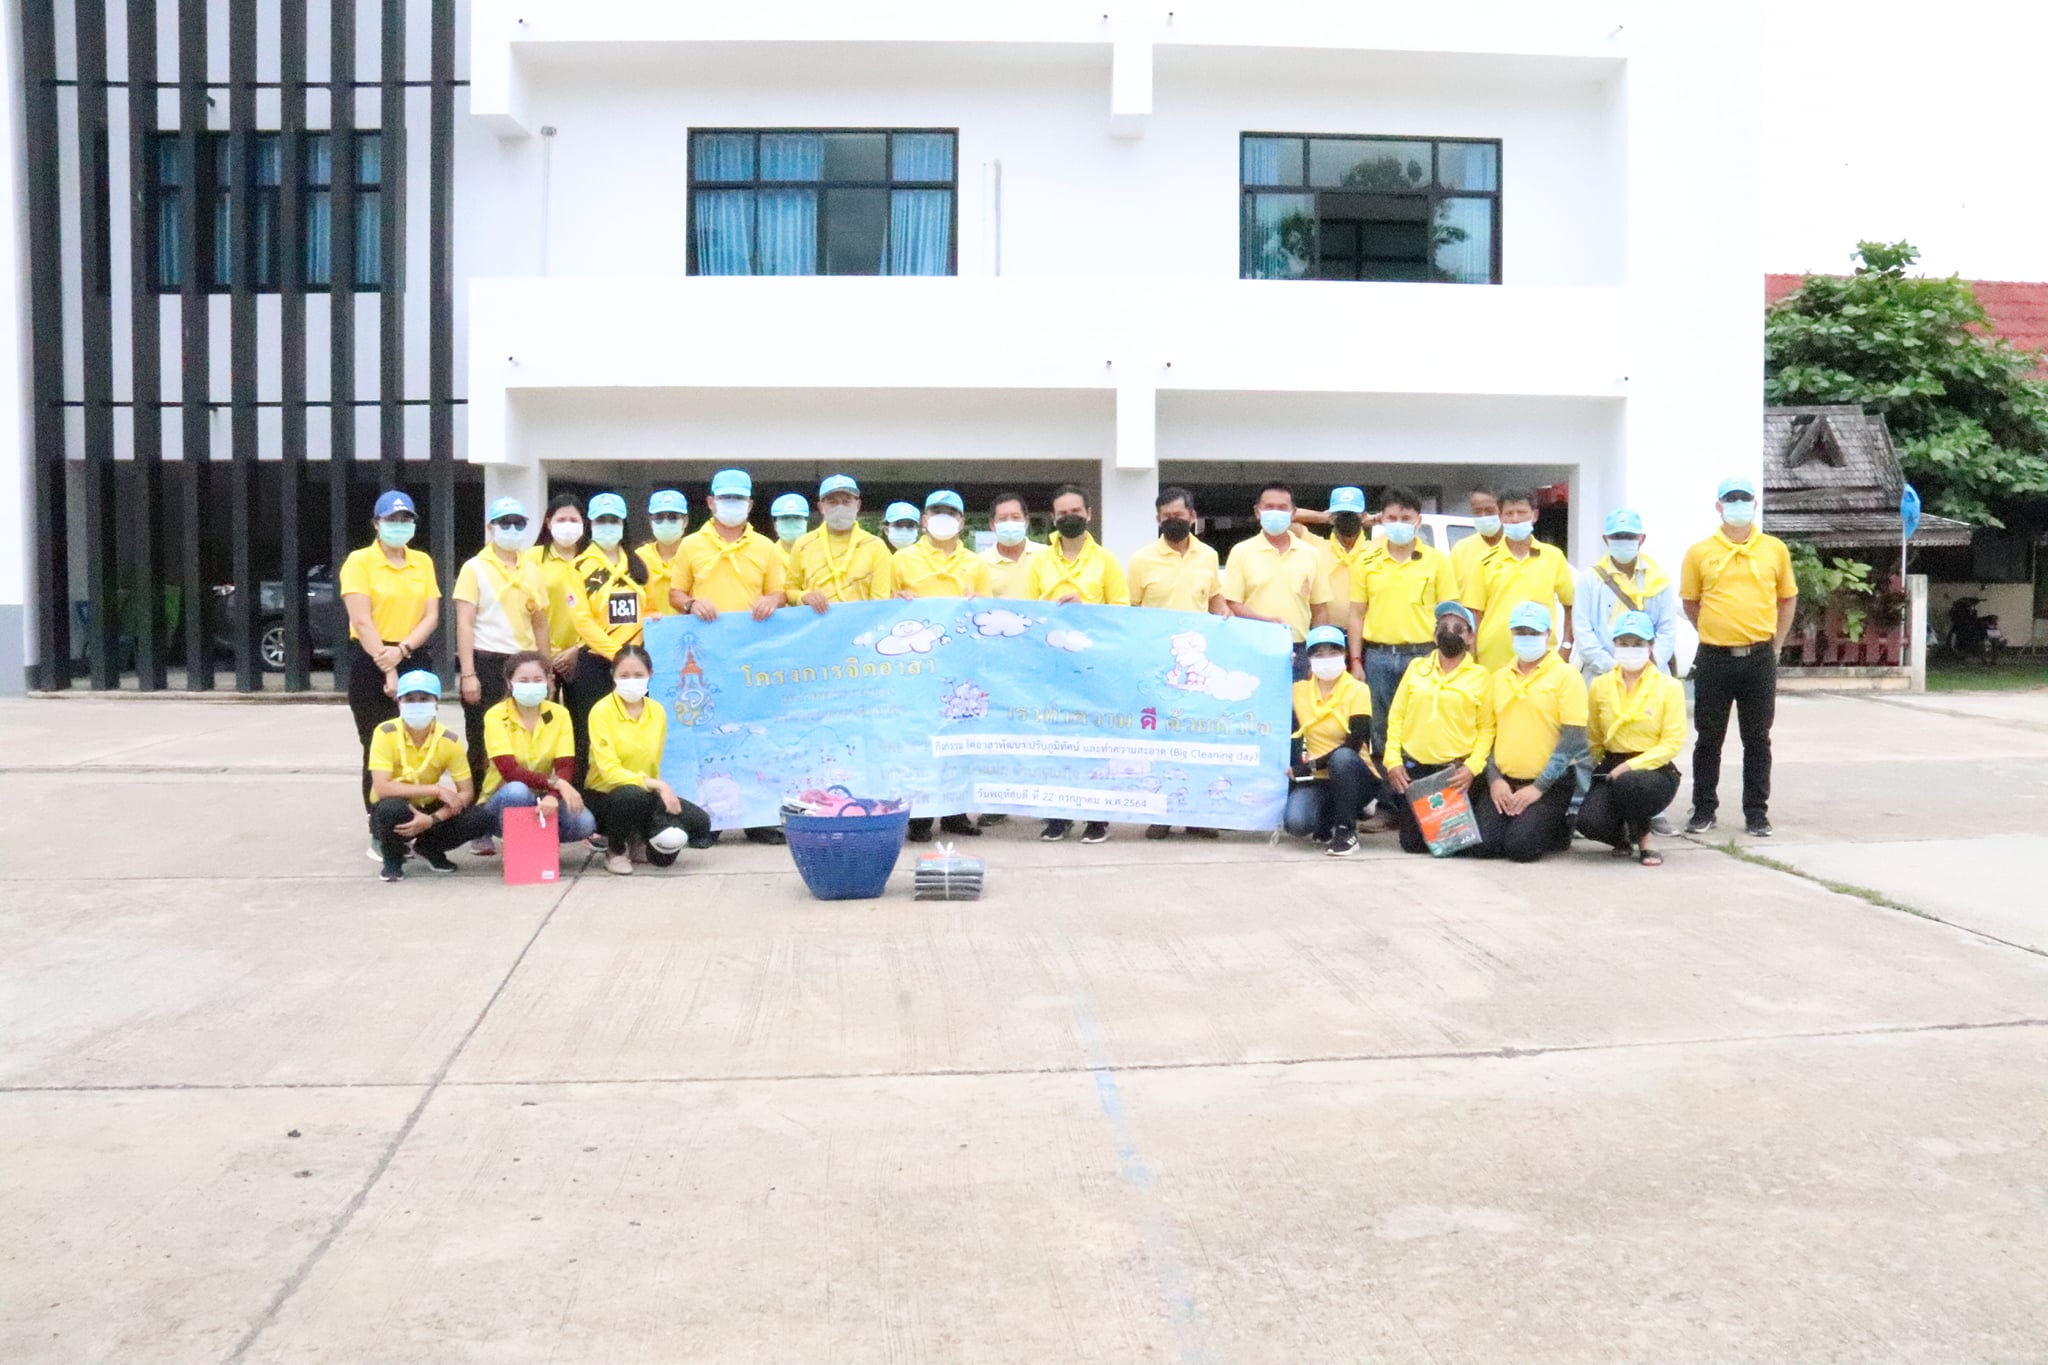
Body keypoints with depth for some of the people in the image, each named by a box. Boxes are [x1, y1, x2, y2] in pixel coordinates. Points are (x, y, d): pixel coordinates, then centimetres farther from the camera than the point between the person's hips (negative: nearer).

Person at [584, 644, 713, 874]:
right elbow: (610, 771, -21)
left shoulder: (658, 712, 3)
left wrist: (660, 788, -13)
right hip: (603, 796, -5)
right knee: (632, 795, -39)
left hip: (646, 794, 5)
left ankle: (639, 842, 12)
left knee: (699, 822, -17)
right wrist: (656, 785, -30)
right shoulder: (601, 712, -13)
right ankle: (615, 851, -7)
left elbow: (653, 766, 7)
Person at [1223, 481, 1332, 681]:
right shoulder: (1241, 552, 3)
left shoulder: (1312, 554, 10)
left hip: (1298, 651, 2)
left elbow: (1320, 610, 12)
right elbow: (1232, 605, -3)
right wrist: (1267, 621, -18)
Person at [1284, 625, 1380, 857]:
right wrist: (1297, 767, -16)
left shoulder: (1357, 690, -8)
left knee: (1342, 756, -37)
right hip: (1317, 780, 2)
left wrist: (1312, 765, -21)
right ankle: (1327, 826, 10)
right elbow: (1293, 735, 1)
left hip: (1354, 778, -2)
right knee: (1296, 823, -28)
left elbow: (1354, 744, -16)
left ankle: (1347, 829, -17)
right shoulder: (1299, 690, 4)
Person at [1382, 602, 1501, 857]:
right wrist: (1393, 761, -3)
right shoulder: (1416, 667, 7)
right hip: (1413, 768, 2)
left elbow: (1486, 728, -2)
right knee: (1413, 842, 4)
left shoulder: (1480, 676, 1)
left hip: (1457, 771, -2)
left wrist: (1472, 767, -14)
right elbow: (1396, 717, 6)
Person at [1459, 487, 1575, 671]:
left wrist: (1566, 646, 6)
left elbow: (1571, 605, 14)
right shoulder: (1486, 562, 6)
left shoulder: (1553, 557, 7)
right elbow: (1475, 613, 5)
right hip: (1493, 662, 0)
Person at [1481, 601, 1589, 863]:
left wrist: (1539, 787, -15)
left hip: (1550, 783, -4)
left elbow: (1573, 738, -11)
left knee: (1520, 846, -20)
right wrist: (1494, 779, -4)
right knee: (1487, 844, -13)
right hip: (1504, 781, 5)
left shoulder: (1566, 676, -4)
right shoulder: (1499, 678, 12)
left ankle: (1560, 828, 11)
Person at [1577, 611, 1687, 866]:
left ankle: (1644, 841, -7)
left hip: (1654, 769, -2)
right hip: (1611, 766, 3)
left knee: (1628, 783, -40)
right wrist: (1596, 769, 4)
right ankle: (1622, 837, 13)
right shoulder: (1600, 686, 7)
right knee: (1589, 821, -27)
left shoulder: (1669, 687, -2)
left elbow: (1673, 743, -8)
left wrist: (1631, 766, -19)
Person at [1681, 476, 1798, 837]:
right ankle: (1704, 810, 17)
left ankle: (1757, 813, 16)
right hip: (1714, 658, -1)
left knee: (1757, 739, 7)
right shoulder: (1700, 553, 1)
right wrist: (1716, 633, 5)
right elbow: (1690, 603, 10)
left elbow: (1788, 599, 14)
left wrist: (1775, 643, 8)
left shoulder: (1775, 550, 4)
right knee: (1708, 738, 7)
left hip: (1759, 658, 1)